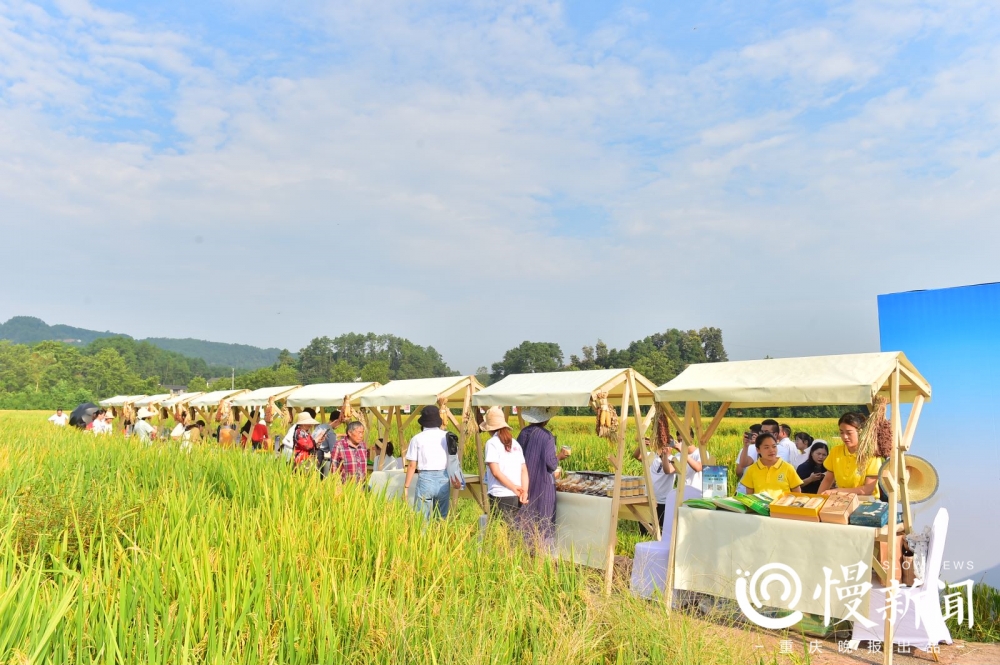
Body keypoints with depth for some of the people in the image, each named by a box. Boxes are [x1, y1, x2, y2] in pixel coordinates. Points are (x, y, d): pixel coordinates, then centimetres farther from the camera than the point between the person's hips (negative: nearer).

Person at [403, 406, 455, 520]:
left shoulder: (417, 438, -1)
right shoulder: (447, 436, 3)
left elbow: (412, 465, -2)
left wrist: (406, 486, 5)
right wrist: (454, 480, 20)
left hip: (425, 478, -2)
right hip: (443, 479, 2)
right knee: (442, 517, 11)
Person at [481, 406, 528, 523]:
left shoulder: (492, 443, -4)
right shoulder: (515, 443, 12)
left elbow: (496, 471, -12)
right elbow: (524, 470, 7)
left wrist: (514, 487, -7)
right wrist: (525, 491, -1)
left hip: (500, 497, -6)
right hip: (516, 497, 6)